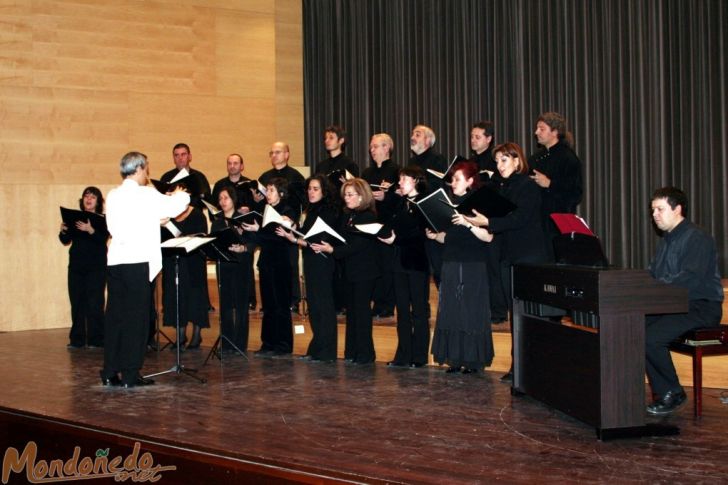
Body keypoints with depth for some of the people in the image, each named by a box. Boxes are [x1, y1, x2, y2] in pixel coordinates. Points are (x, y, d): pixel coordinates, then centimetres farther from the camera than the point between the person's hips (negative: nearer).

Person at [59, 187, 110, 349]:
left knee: (94, 303, -7)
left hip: (96, 267, -4)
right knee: (76, 302, 2)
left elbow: (103, 239, -14)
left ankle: (95, 339, -2)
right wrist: (63, 231, -13)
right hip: (76, 265, 4)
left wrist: (90, 230, -31)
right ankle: (77, 339, 9)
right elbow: (66, 241, 7)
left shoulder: (102, 220, 0)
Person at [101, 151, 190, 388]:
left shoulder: (113, 196, 11)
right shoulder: (146, 195, -6)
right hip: (137, 262, -6)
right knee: (136, 317, -1)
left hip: (115, 261, 6)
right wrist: (180, 194, 24)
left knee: (115, 315, 9)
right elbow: (176, 206, 0)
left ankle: (110, 373, 12)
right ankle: (130, 374, 0)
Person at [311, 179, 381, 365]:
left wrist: (332, 250, -24)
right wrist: (324, 246, -5)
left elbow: (357, 245, -21)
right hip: (349, 269, 8)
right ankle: (351, 352, 19)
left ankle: (365, 353, 2)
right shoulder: (347, 216, 13)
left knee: (361, 310, -5)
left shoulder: (368, 217, -14)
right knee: (351, 310, 12)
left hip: (364, 271, -8)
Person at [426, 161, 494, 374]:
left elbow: (488, 236, -13)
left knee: (472, 310, -3)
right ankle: (455, 358, 11)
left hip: (473, 266, -6)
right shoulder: (450, 204, 12)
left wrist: (468, 223, -23)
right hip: (451, 263, 6)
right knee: (451, 310, 5)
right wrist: (434, 235, -1)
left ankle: (473, 359, 3)